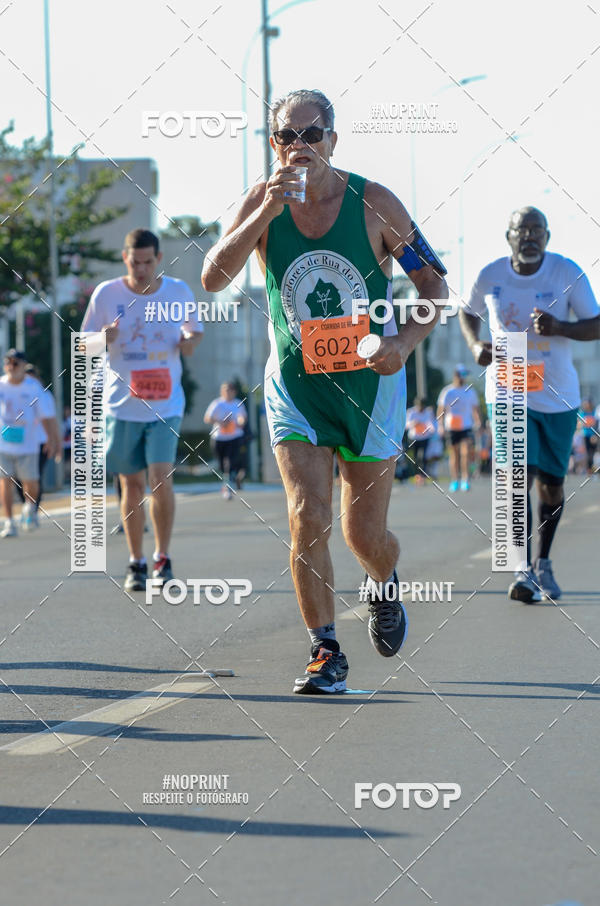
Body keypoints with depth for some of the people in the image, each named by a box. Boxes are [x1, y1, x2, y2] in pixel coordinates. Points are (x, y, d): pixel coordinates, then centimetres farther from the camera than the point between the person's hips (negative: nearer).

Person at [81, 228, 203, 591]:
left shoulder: (178, 291, 0)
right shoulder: (106, 294, -2)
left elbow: (196, 330, 14)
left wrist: (191, 341, -10)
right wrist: (103, 339, -18)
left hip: (166, 404, -1)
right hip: (122, 406, 1)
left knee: (161, 480, -13)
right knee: (132, 484, 5)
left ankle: (163, 558, 2)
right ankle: (137, 563, 16)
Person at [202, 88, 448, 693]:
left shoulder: (373, 203, -9)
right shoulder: (263, 203, -6)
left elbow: (434, 286, -1)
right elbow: (213, 279, -19)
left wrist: (406, 341, -19)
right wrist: (267, 213, -28)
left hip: (370, 381, -1)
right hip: (294, 385, 1)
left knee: (365, 534, 3)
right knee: (307, 521, -13)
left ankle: (384, 587, 39)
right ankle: (326, 652, -1)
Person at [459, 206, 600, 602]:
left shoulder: (568, 273, -9)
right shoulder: (490, 276, -5)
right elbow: (468, 312, 15)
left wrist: (560, 328, -28)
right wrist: (475, 344, -5)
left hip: (558, 395, 1)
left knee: (551, 482, 10)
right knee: (519, 476, -17)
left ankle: (544, 563, 31)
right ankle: (523, 570, -17)